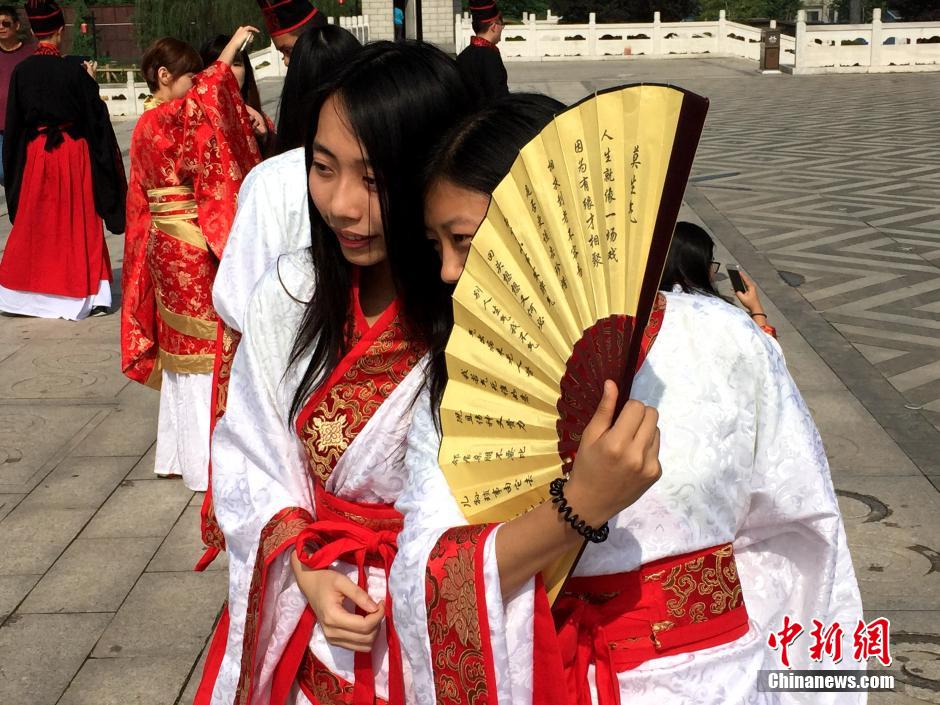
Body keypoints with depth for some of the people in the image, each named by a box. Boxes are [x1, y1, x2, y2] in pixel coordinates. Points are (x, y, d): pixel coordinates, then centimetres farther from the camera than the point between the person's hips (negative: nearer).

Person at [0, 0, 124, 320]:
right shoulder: (74, 72, -13)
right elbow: (96, 116, -9)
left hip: (34, 152, 2)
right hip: (74, 152, -2)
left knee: (33, 223, 14)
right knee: (80, 223, 7)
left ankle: (27, 293, 20)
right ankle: (92, 295, 8)